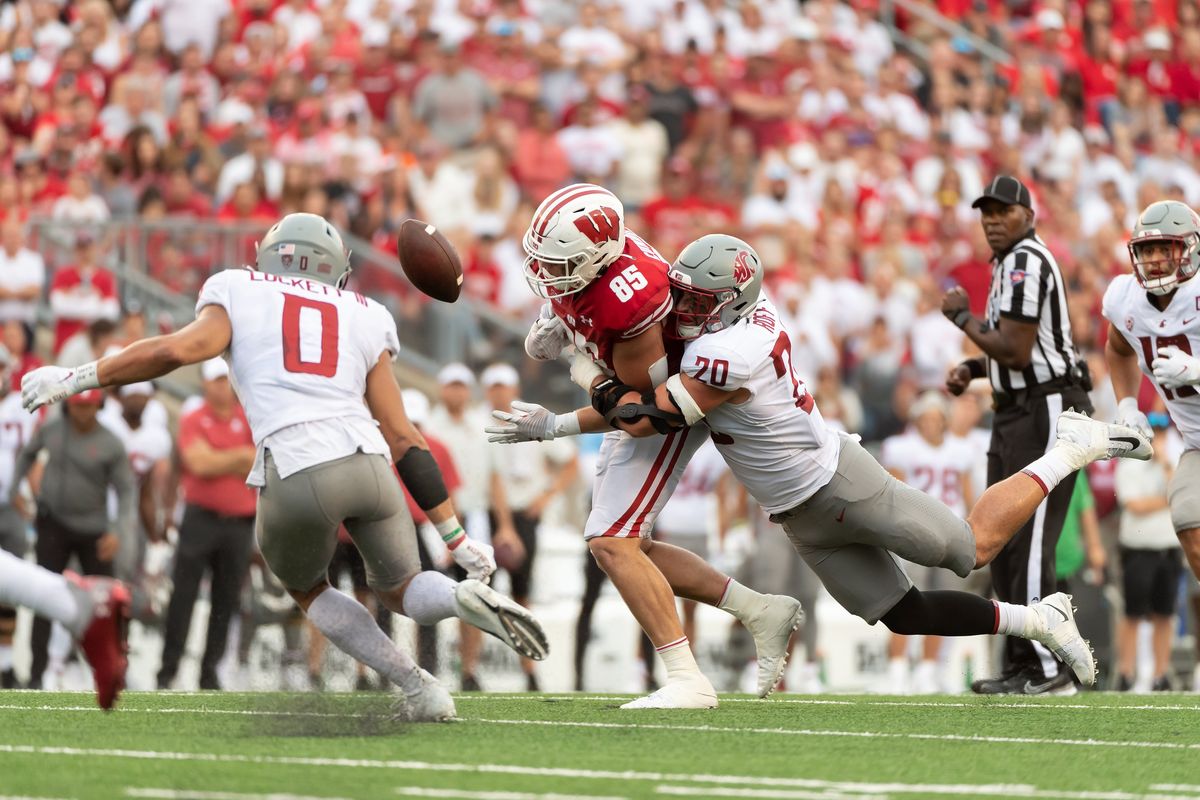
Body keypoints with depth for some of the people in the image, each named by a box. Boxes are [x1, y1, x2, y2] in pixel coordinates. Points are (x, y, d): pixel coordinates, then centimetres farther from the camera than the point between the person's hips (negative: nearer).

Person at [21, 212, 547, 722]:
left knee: (308, 591, 27)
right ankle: (466, 596, -9)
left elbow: (179, 350, -1)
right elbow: (403, 440, 18)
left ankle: (418, 687, 9)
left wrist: (73, 380, 7)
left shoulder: (238, 294, 18)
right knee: (399, 590, 26)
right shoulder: (363, 318, 24)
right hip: (368, 463, 2)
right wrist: (458, 540, 20)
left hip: (295, 474, -2)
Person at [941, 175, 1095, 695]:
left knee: (1028, 544, -12)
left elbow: (1016, 352, -22)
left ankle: (1045, 667, -9)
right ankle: (1020, 664, 19)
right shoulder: (1008, 263, 16)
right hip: (1015, 414, 11)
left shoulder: (1026, 262, -16)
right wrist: (971, 369, 9)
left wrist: (962, 318, -8)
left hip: (1046, 413, -11)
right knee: (1002, 543, 13)